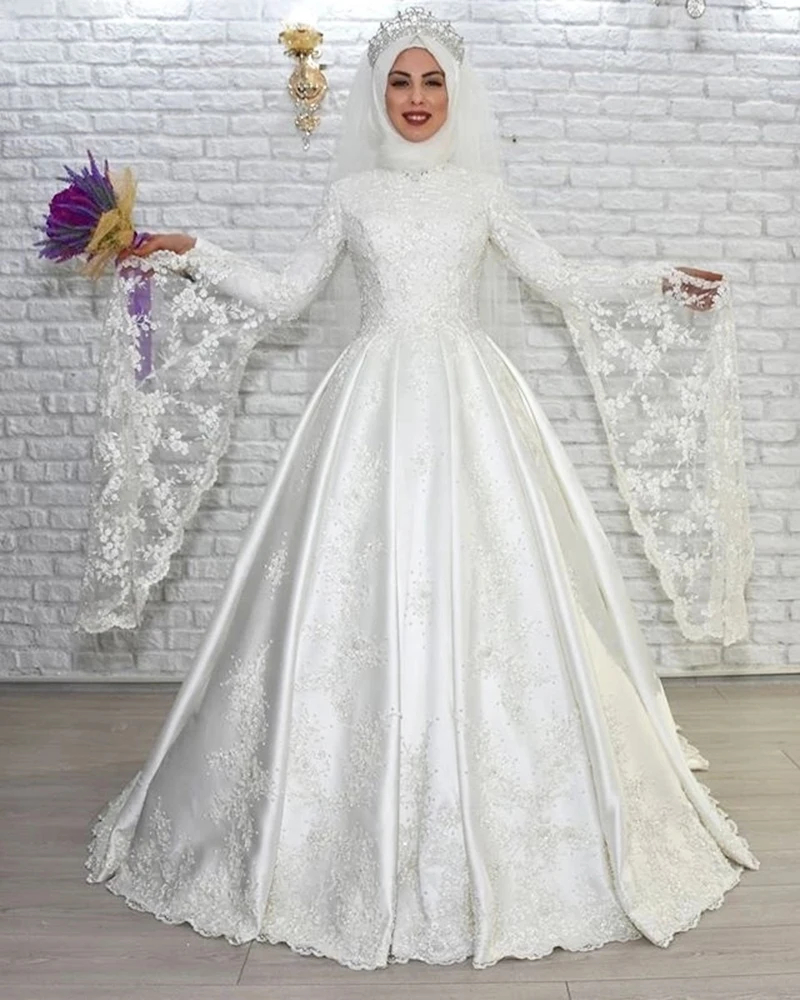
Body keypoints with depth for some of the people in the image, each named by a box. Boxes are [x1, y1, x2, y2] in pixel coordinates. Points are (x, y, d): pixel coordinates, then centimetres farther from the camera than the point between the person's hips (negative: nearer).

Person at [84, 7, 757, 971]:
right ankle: (361, 849, 11)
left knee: (482, 593, -3)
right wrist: (191, 256, 8)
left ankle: (491, 844, 13)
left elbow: (560, 278, 14)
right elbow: (285, 294, 13)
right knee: (363, 595, -4)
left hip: (469, 399, 1)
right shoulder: (352, 192, 12)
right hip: (375, 400, 0)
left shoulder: (480, 187, 12)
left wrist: (658, 282, 10)